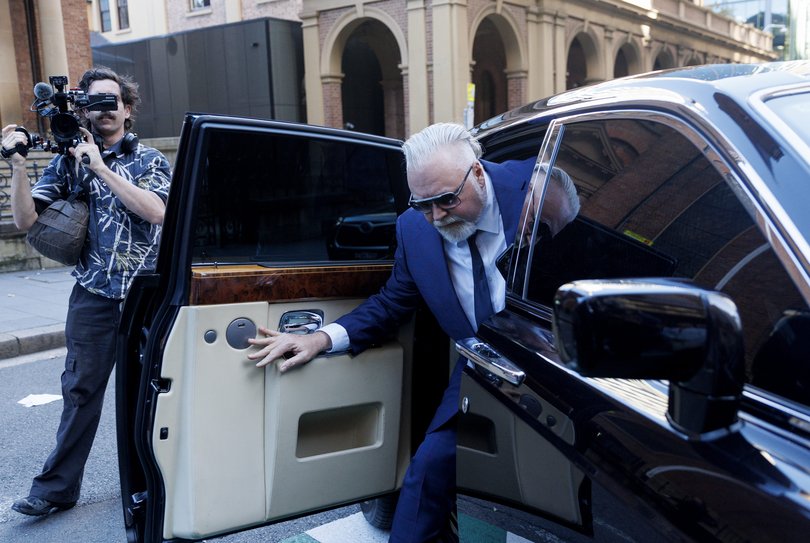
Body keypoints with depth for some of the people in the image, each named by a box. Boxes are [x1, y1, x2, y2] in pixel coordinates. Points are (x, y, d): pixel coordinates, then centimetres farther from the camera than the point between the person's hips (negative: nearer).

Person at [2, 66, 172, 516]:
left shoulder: (150, 160, 4)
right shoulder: (69, 161, 7)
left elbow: (157, 211, -16)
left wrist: (100, 166, -16)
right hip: (94, 295, 1)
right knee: (81, 388, -1)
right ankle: (57, 488, 8)